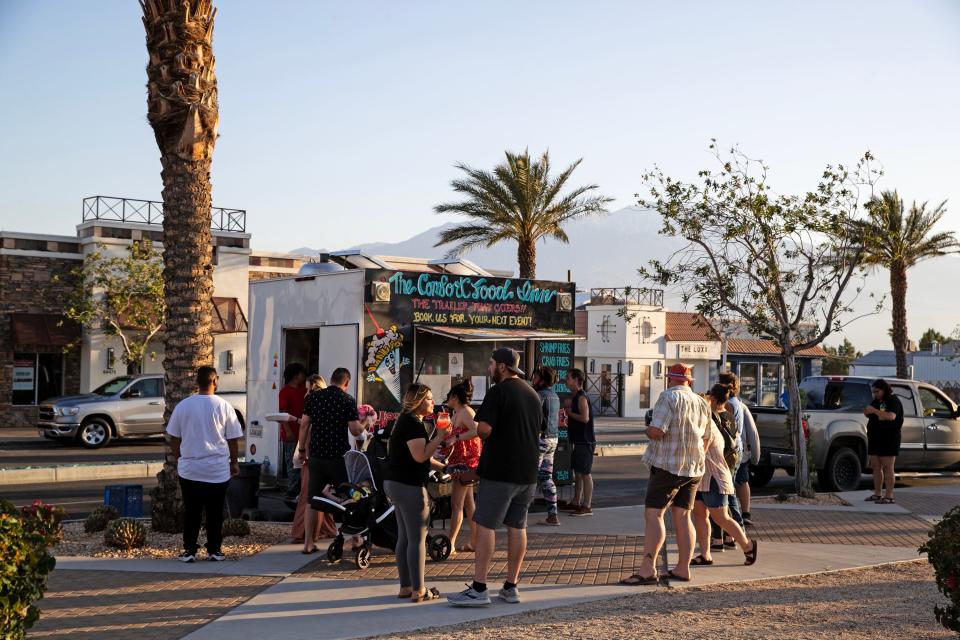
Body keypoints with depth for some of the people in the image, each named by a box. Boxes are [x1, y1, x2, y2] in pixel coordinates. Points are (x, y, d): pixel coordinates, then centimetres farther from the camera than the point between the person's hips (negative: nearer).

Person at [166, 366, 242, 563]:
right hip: (218, 470, -1)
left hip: (189, 468, 1)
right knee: (215, 513, 8)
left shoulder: (183, 405, -1)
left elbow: (174, 437, 6)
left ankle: (189, 550, 8)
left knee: (191, 512, 8)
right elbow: (233, 439, 0)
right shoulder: (223, 406, -5)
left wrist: (177, 459, 18)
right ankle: (214, 550, 11)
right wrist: (234, 462, 11)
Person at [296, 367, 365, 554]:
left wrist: (302, 450, 10)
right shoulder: (348, 400, -6)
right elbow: (355, 430, -10)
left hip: (316, 455, 3)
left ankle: (308, 543, 8)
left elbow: (304, 424, 3)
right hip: (339, 455, -3)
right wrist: (363, 425, 12)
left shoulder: (313, 397, 4)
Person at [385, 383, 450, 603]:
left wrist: (435, 436, 9)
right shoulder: (413, 422, -15)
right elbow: (420, 456, -22)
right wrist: (439, 437, -14)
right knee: (418, 539, -5)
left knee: (404, 537, 14)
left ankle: (405, 586, 20)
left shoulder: (406, 420, 17)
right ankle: (418, 591, -1)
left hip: (396, 484, 11)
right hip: (410, 486, -11)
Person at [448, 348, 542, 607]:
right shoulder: (533, 394, 14)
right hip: (528, 472, 8)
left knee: (485, 526, -5)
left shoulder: (498, 392, -11)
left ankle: (479, 589, -7)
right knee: (517, 527, 11)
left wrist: (476, 431, 2)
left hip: (500, 471, -8)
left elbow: (484, 428, -19)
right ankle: (511, 587, 14)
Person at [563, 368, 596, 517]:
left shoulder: (581, 397, -15)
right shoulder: (575, 396, 16)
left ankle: (587, 506, -4)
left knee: (585, 473, -7)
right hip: (579, 441, 10)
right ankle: (576, 503, 21)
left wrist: (569, 412, -14)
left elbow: (585, 418, -26)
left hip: (585, 441, -10)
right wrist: (567, 419, 11)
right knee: (578, 473, 14)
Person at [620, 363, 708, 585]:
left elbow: (656, 431, -21)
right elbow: (704, 438, 22)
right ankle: (683, 568, 12)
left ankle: (647, 568, -16)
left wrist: (648, 430, 1)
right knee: (682, 517, 11)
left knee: (653, 514, -9)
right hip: (694, 468, 8)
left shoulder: (669, 397, -11)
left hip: (668, 466, -8)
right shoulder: (702, 404, 13)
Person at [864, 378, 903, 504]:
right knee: (876, 467, 9)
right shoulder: (876, 401, 16)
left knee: (887, 468, -7)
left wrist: (875, 411, -28)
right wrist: (867, 412, 2)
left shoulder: (893, 401, -8)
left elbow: (891, 416, -25)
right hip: (875, 439, 8)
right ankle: (877, 494, 15)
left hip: (888, 440, -8)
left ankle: (889, 496, -6)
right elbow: (871, 416, 24)